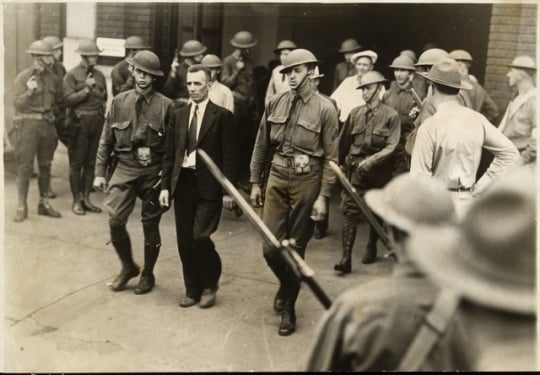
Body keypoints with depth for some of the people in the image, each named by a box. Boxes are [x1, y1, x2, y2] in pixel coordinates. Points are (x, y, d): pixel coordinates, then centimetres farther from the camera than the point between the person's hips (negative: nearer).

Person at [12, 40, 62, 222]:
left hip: (47, 124, 5)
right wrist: (29, 92, -25)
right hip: (28, 124, -5)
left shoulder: (52, 78, 8)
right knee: (25, 166, -4)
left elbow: (59, 100, 20)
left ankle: (44, 203, 22)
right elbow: (17, 104, -12)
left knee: (45, 165, 11)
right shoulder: (23, 77, -5)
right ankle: (21, 206, 3)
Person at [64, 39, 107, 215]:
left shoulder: (99, 75, 10)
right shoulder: (72, 75, -5)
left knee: (91, 162, 10)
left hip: (97, 121, 5)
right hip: (79, 122, -5)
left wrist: (103, 105, 3)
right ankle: (77, 201, 10)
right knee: (76, 163, 2)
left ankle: (86, 198, 20)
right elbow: (68, 100, -13)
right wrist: (86, 89, -16)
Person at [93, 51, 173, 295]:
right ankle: (128, 266, 18)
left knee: (150, 225, 8)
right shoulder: (119, 101, 4)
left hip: (153, 171, -1)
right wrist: (100, 172, 4)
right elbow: (106, 139, 7)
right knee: (115, 220, -8)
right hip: (124, 167, 2)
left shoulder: (166, 105, -4)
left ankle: (147, 274, 28)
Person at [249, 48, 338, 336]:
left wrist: (323, 196, -10)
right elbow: (261, 146, 10)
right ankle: (286, 284, 35)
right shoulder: (275, 103, 4)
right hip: (277, 178, 3)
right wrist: (255, 182, 9)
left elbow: (330, 157, -6)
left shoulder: (325, 109, -7)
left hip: (306, 181, -3)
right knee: (270, 246, 1)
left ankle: (288, 308, 25)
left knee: (296, 247, 7)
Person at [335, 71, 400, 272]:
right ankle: (346, 257, -9)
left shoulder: (391, 116, -7)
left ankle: (371, 248, 37)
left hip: (379, 170, -1)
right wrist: (342, 162, 16)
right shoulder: (355, 113, 2)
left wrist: (371, 161, -23)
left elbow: (391, 146, -14)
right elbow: (343, 141, 11)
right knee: (350, 211, -8)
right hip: (355, 168, 1)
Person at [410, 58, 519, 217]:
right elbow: (510, 153, 4)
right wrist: (481, 185, 5)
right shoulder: (477, 120, 0)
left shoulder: (430, 126, -17)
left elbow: (420, 176, -15)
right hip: (467, 200, 6)